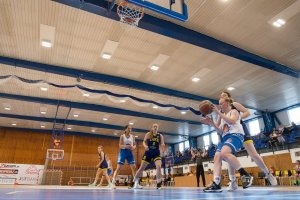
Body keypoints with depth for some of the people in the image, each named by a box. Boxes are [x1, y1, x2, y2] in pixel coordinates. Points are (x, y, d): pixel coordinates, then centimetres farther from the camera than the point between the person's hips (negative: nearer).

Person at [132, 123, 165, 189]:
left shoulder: (160, 136, 2)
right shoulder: (148, 134, 0)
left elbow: (162, 145, 2)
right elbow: (144, 142, -2)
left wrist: (162, 146, -22)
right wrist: (145, 146, -24)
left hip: (156, 153, 1)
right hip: (148, 152, 0)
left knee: (159, 166, -20)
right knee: (142, 167, 5)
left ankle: (159, 183, -5)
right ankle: (135, 183, 21)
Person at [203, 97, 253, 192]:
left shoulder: (234, 111, 8)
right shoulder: (223, 117, 29)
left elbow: (232, 121, -15)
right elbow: (220, 132, 24)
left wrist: (218, 113, -15)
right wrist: (212, 124, 10)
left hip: (235, 135, -8)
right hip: (225, 138, 8)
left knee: (224, 153, -34)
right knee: (216, 157, -12)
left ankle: (245, 175, -26)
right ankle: (216, 184, -18)